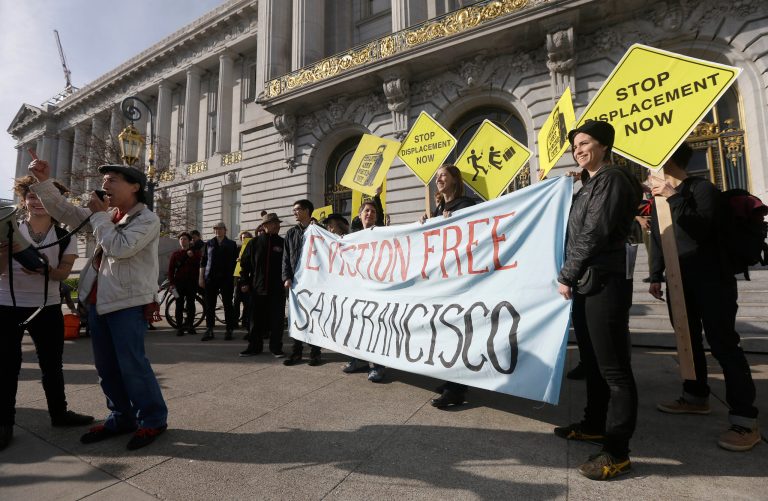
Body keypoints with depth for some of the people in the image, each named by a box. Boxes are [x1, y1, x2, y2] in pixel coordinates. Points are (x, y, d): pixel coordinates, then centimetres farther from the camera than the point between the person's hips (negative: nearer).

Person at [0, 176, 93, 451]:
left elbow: (63, 273, -7)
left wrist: (45, 268, -27)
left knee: (52, 363, 10)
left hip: (47, 307, 1)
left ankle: (59, 412, 24)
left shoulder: (65, 237, 0)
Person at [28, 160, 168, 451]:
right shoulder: (107, 215, 15)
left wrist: (99, 215, -9)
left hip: (128, 302, -8)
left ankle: (153, 419, 9)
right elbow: (65, 212, 17)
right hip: (98, 301, 8)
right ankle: (121, 418, 26)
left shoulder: (147, 219, -9)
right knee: (106, 367, 12)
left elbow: (119, 248, -20)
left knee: (131, 364, -6)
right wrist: (43, 181, 6)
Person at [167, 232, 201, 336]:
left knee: (191, 305, 2)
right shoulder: (175, 254, 10)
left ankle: (190, 325, 10)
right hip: (179, 283, 1)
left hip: (192, 283, 0)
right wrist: (172, 283, -1)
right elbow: (170, 270, 7)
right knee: (179, 306, 2)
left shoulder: (196, 253, 8)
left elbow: (200, 266, 4)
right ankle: (179, 327, 6)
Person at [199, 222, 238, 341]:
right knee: (209, 305, 3)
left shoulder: (231, 244, 8)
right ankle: (209, 330, 10)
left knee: (228, 304, 2)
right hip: (210, 278, 2)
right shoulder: (208, 244, 11)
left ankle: (229, 330, 8)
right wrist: (201, 277, 5)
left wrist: (234, 279, -3)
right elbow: (203, 261, 11)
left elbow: (235, 262, 6)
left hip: (226, 278, -2)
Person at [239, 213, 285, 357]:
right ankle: (254, 346, 21)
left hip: (277, 289, -1)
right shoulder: (254, 243, 6)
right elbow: (244, 263, 8)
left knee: (277, 319, 3)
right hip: (257, 288, 1)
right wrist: (244, 282, 2)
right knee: (256, 319, 8)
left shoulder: (283, 243, 5)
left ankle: (276, 347, 14)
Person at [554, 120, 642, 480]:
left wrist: (566, 276, -11)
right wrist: (572, 278, 10)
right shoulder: (590, 184, 20)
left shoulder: (611, 178, -8)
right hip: (586, 284, 10)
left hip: (604, 283, -10)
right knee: (592, 363, 17)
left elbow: (594, 234, -17)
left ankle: (617, 452, 8)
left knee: (613, 368, -3)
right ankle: (595, 426, 32)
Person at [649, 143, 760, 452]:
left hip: (712, 280, -6)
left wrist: (674, 197, -26)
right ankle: (695, 397, 27)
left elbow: (701, 230, -20)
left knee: (723, 344, -7)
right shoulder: (660, 195, 12)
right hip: (680, 281, 6)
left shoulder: (703, 189, -6)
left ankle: (745, 420, 0)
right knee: (688, 341, 13)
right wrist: (656, 276, 13)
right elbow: (657, 238, 15)